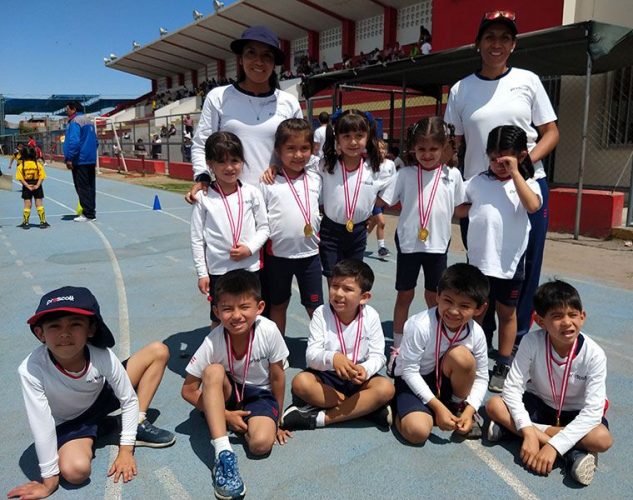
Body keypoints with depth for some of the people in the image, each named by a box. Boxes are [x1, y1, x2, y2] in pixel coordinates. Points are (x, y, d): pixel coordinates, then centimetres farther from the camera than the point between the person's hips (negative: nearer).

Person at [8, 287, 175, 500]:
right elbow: (41, 426, -27)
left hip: (103, 396, 2)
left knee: (158, 351, -11)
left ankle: (138, 426, 0)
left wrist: (125, 450, -18)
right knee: (75, 470, -32)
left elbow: (129, 400, -17)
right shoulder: (31, 370, -35)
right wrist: (49, 480, -19)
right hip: (69, 422, -2)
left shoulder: (102, 355, -30)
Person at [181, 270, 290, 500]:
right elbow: (189, 390, -13)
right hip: (225, 395, 1)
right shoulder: (213, 342, -24)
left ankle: (245, 425, 4)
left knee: (261, 442, -30)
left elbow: (277, 378, -10)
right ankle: (223, 453, -31)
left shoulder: (268, 331, -26)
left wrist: (277, 420, -1)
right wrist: (226, 416, -16)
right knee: (213, 371, -33)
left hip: (259, 395, -1)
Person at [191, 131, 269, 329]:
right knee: (218, 321, 12)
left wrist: (250, 248, -13)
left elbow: (264, 227, 4)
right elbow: (197, 239, 0)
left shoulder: (252, 193, -3)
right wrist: (202, 273, -1)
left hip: (249, 268, 1)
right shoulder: (203, 198, -5)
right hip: (218, 270, -1)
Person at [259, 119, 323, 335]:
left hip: (310, 253, 2)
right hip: (278, 254, -1)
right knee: (278, 305, 16)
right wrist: (258, 258, -4)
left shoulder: (315, 179, 2)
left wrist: (321, 241, 12)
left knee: (315, 307, 10)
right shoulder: (268, 182, -7)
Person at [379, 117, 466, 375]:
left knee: (434, 296, 13)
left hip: (437, 244, 1)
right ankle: (397, 348, 22)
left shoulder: (452, 175, -1)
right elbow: (384, 202, -4)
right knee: (405, 295, 10)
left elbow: (460, 207, 8)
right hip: (408, 242, -1)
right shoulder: (405, 174, -4)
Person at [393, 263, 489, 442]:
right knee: (417, 431, -29)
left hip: (445, 381, 4)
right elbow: (409, 371, -22)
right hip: (413, 381, -4)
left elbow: (481, 377, -4)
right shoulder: (420, 326, -29)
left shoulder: (476, 333, -16)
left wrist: (469, 410, -17)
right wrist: (438, 406, -23)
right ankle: (401, 410, 7)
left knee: (461, 354, -28)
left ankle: (459, 406, -1)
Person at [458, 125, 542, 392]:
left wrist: (515, 172, -19)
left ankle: (503, 366, 25)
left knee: (506, 313, 11)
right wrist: (478, 210, -5)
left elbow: (532, 205, -21)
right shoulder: (478, 182, 4)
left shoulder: (526, 183, 0)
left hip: (510, 261, -1)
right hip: (479, 259, 2)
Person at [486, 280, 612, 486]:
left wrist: (554, 446, -36)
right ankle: (573, 453, -25)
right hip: (538, 404, 2)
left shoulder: (594, 355, -24)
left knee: (602, 439, -31)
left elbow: (592, 411, -28)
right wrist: (528, 432, -37)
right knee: (494, 405, -25)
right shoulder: (532, 342, -23)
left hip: (575, 414, -2)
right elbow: (512, 389, -23)